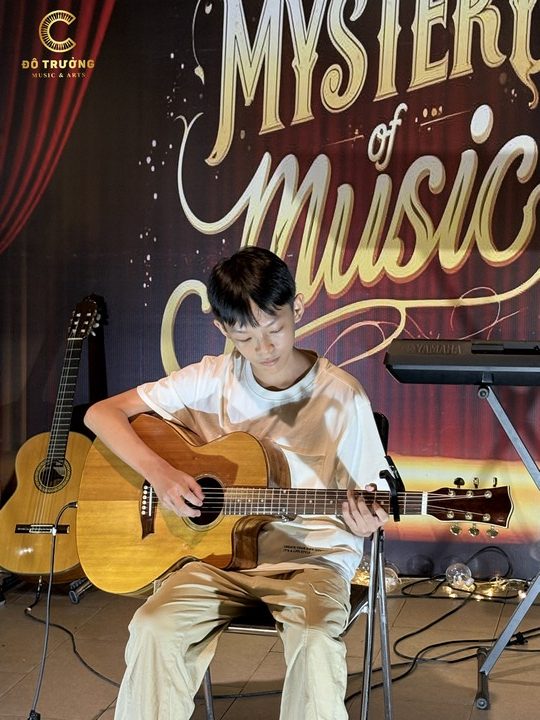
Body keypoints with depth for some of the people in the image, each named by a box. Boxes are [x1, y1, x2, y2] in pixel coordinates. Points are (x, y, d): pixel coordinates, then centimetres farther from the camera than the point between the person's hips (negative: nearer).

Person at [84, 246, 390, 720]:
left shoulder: (342, 397, -6)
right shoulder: (212, 380, -1)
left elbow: (364, 500, 2)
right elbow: (102, 413, 0)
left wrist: (361, 523, -23)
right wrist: (158, 471, -16)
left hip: (311, 556, -2)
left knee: (315, 640, -33)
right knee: (155, 627, -26)